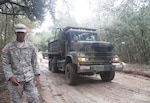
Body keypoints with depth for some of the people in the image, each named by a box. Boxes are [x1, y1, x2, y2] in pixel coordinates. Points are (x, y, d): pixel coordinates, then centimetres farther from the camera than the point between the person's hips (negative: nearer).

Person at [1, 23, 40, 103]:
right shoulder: (8, 47, -1)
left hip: (29, 78, 1)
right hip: (15, 79, -1)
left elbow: (34, 62, 8)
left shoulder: (31, 46, 5)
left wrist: (37, 75, -1)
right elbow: (5, 64, -2)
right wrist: (10, 77, -15)